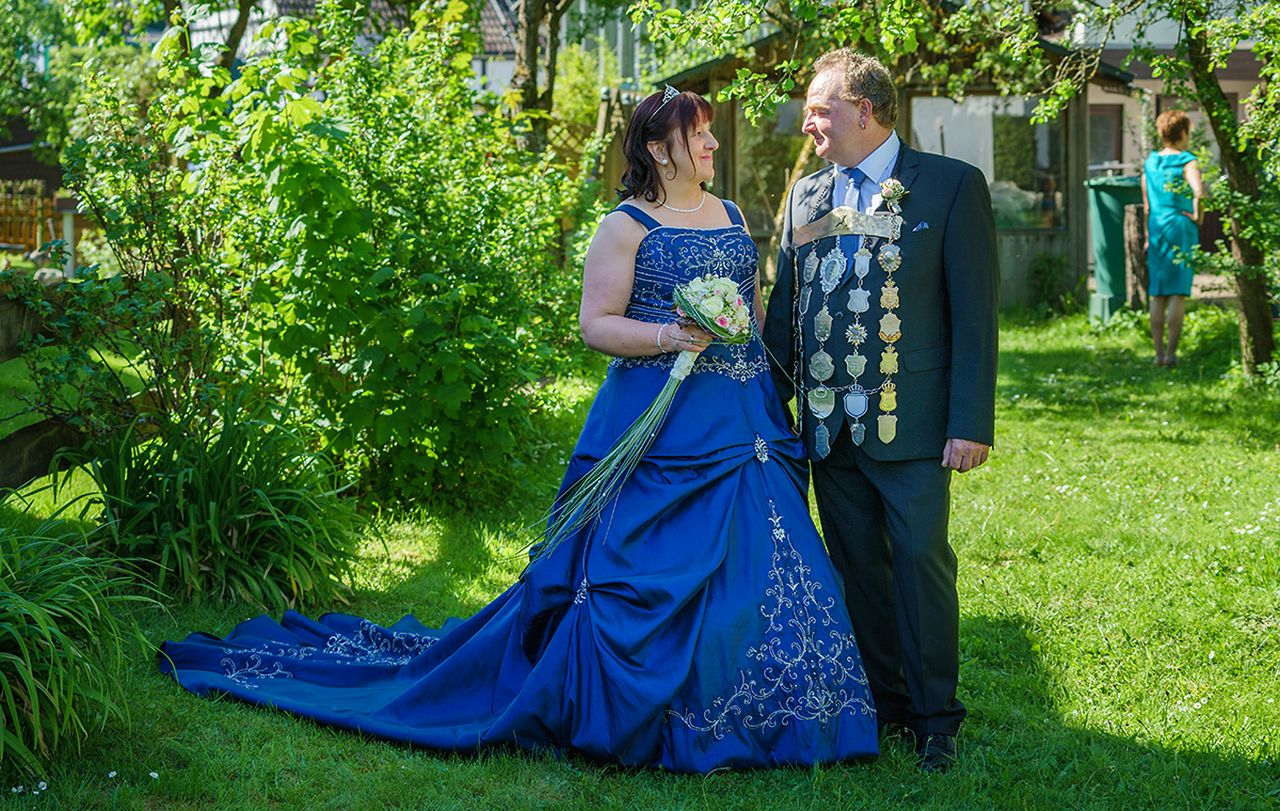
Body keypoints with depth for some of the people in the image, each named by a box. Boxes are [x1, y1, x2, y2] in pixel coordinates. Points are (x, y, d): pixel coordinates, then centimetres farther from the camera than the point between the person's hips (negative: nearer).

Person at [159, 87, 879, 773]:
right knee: (648, 571, -6)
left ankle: (735, 717, 13)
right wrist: (669, 335, -22)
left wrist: (776, 388, 12)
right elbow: (596, 324, -8)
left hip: (747, 427, 6)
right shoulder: (629, 225, -4)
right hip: (662, 427, -6)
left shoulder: (732, 218, 16)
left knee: (747, 569, 3)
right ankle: (627, 718, 6)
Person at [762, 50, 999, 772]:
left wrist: (971, 422, -13)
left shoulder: (952, 185, -4)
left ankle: (935, 714, 11)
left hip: (912, 421, -5)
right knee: (856, 566, 11)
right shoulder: (808, 194, 12)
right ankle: (880, 704, 23)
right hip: (829, 425, 5)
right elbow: (785, 307, 16)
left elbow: (975, 312, -8)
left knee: (922, 562, -2)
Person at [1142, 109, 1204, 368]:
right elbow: (1199, 192, -26)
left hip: (1157, 229, 5)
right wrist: (1197, 216, -9)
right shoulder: (1186, 161, -8)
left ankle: (1159, 353, 8)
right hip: (1181, 229, -5)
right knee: (1179, 293, -2)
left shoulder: (1150, 162, 9)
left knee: (1157, 294, 8)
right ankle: (1171, 352, -6)